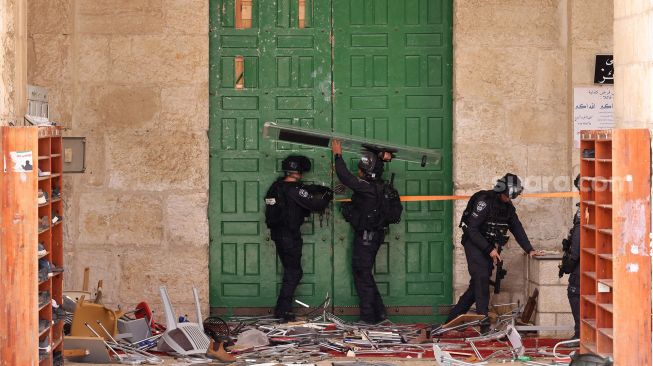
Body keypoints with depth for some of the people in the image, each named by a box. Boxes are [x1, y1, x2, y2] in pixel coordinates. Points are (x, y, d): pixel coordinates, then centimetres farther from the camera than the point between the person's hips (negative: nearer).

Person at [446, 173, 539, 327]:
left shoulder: (508, 206, 5)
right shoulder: (485, 201, -20)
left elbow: (517, 228, 7)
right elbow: (472, 229, -22)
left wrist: (529, 250, -3)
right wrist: (490, 250, -23)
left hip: (489, 246, 8)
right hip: (474, 243, -8)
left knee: (477, 285, 3)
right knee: (482, 278, -19)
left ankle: (453, 318, 11)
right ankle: (484, 324, -21)